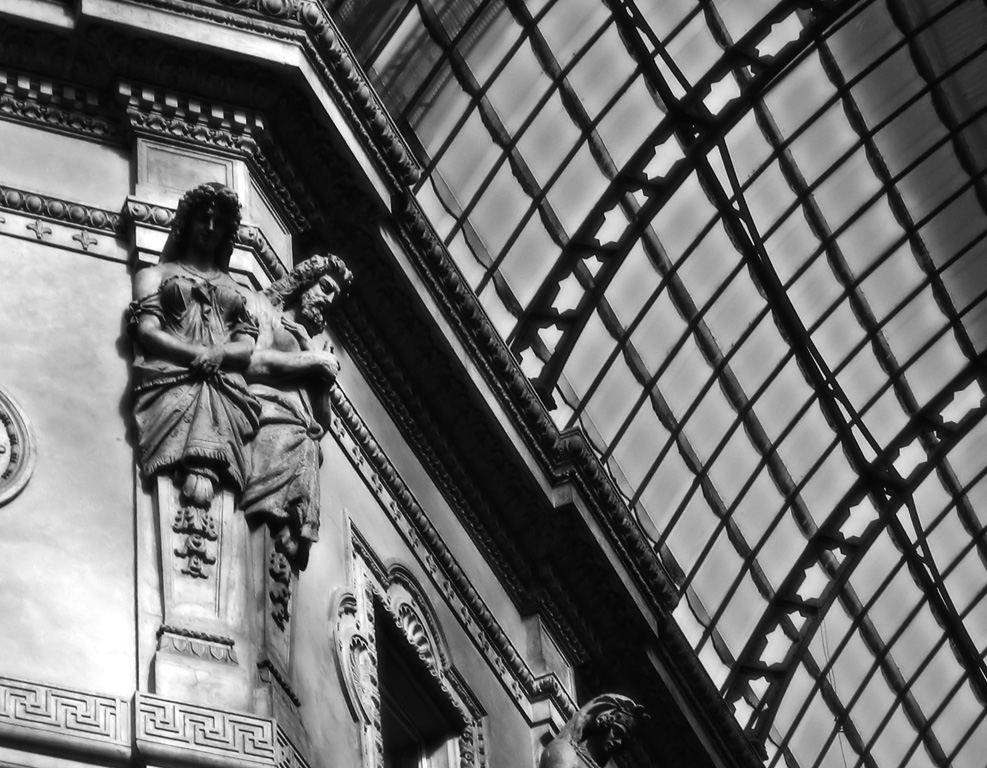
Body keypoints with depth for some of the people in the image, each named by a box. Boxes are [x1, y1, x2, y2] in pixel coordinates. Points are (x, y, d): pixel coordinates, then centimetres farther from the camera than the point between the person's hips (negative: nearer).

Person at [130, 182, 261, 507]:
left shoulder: (239, 291, 33)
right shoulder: (157, 274, 26)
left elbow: (246, 348, 16)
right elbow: (147, 331, 8)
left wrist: (218, 354, -11)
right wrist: (199, 354, -10)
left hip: (225, 385, 0)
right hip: (171, 378, 0)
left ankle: (200, 470, -63)